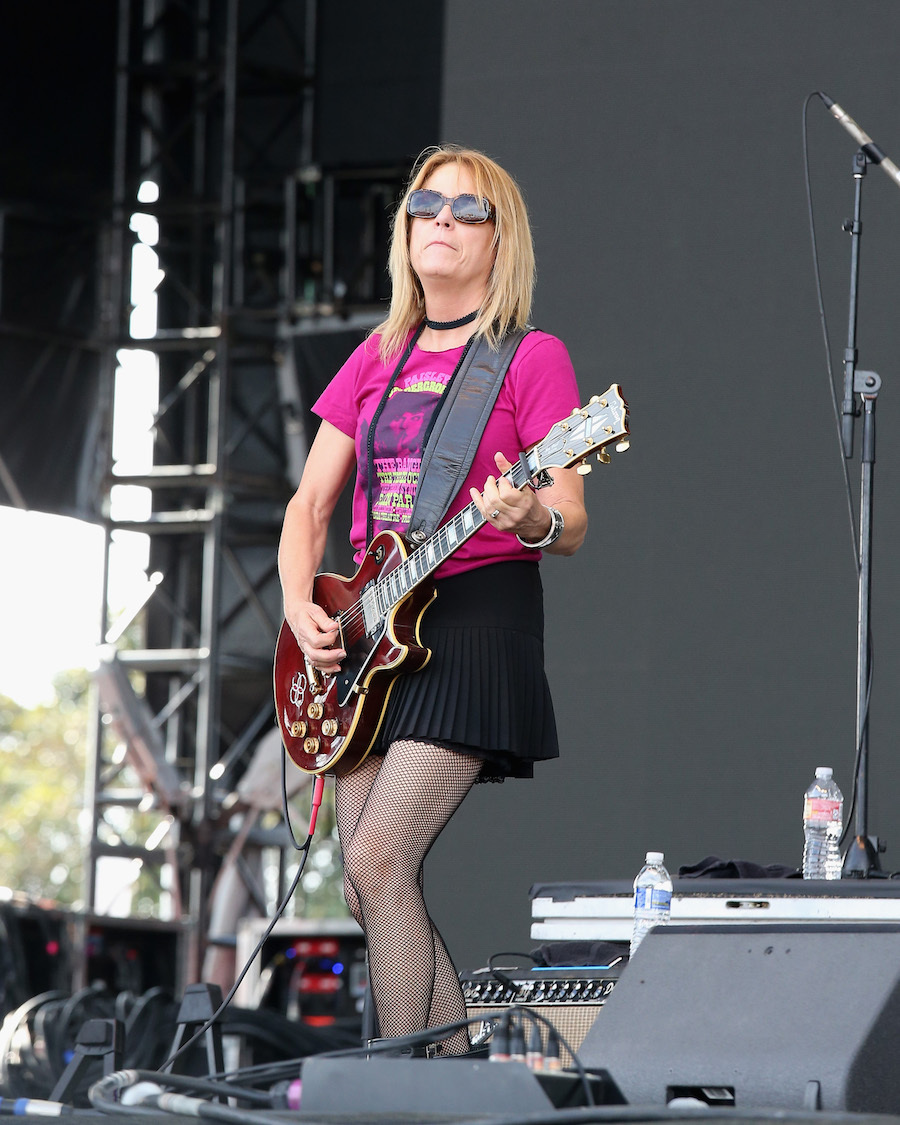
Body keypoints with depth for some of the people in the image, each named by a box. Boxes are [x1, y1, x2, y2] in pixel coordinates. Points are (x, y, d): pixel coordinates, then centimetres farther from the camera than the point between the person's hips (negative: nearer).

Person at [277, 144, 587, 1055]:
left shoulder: (531, 358, -2)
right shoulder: (378, 357, 15)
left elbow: (571, 529, -6)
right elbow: (309, 504, 16)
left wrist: (530, 518, -29)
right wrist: (301, 610, -1)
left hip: (479, 613, -6)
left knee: (378, 858, -17)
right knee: (367, 890, 1)